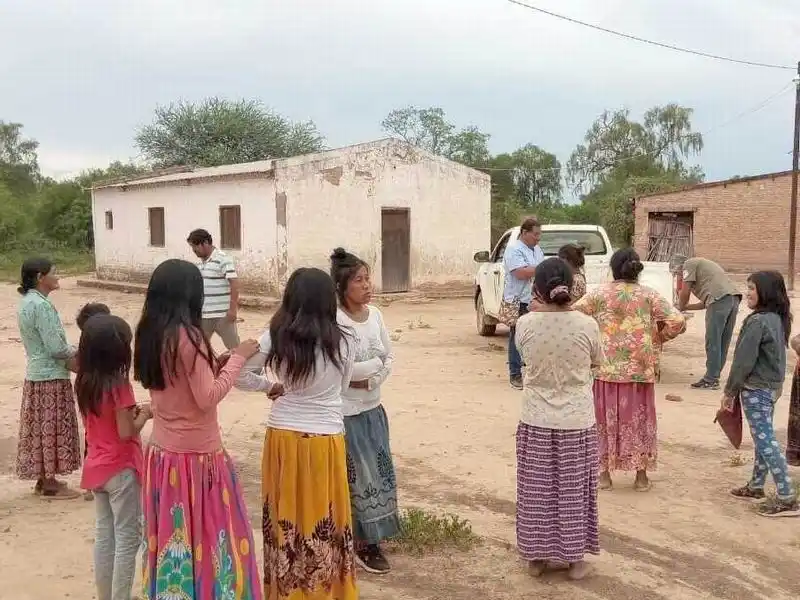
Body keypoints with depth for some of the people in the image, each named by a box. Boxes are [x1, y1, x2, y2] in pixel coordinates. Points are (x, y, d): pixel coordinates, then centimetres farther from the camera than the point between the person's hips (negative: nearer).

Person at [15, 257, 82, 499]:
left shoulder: (26, 302, 9)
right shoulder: (41, 305, -21)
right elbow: (56, 348, -23)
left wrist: (68, 353, 10)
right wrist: (76, 351, -5)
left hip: (36, 374, 10)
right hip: (50, 377, -9)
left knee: (40, 429, 15)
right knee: (51, 430, 0)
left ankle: (43, 479, 25)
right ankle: (50, 484, 9)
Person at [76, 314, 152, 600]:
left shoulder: (84, 382, 2)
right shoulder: (118, 385, -20)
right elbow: (126, 433, -20)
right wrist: (144, 414, -4)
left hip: (96, 467, 8)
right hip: (120, 469, -8)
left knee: (104, 535, 16)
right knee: (127, 538, 2)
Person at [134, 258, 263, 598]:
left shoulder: (149, 335, 3)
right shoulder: (187, 336, -20)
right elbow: (208, 398, -19)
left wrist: (213, 364, 11)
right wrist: (238, 357, -12)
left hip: (162, 452, 8)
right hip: (196, 455, -7)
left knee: (172, 536, 16)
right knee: (207, 536, 6)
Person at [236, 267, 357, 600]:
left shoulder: (274, 337, -9)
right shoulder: (342, 341, -10)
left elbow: (240, 376, -1)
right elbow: (342, 387, 5)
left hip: (283, 437, 2)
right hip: (325, 440, -1)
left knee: (286, 516, 15)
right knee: (324, 520, 12)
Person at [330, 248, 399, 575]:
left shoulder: (375, 315, 2)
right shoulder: (333, 321, -19)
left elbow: (389, 358, 6)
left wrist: (368, 379, -11)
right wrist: (376, 364, -12)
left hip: (373, 409, 7)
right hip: (346, 412, -7)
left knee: (377, 470, 12)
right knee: (358, 474, 1)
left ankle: (370, 537, 26)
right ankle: (362, 542, 16)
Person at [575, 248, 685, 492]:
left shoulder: (599, 293, -3)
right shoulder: (649, 295, -1)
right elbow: (677, 322, -8)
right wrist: (659, 338, 8)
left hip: (606, 369, -1)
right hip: (639, 369, 1)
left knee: (606, 419, 10)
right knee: (639, 420, 12)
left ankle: (604, 474, 17)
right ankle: (641, 476, 19)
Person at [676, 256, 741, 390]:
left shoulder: (688, 265, 11)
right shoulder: (701, 265, 34)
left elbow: (685, 293, 3)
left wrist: (681, 308, 20)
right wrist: (686, 307, 36)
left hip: (720, 298, -9)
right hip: (734, 297, 9)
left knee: (712, 343, -3)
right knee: (723, 342, 12)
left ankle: (711, 380, 1)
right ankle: (714, 376, 18)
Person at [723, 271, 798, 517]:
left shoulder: (757, 322, -21)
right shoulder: (778, 319, 7)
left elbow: (744, 360, -19)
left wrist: (730, 391, -10)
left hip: (756, 389, -10)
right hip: (773, 386, 10)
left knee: (765, 441, -6)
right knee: (763, 438, 18)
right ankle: (756, 486, 32)